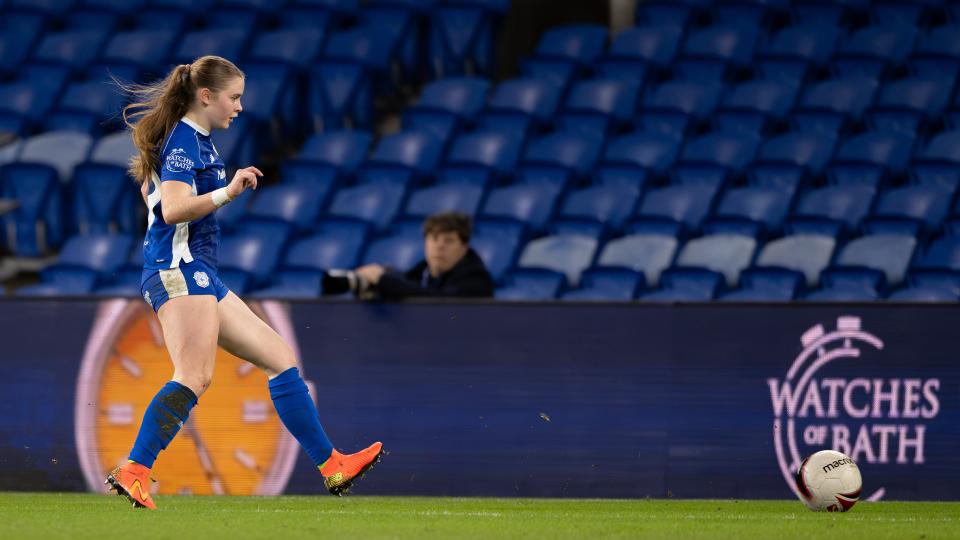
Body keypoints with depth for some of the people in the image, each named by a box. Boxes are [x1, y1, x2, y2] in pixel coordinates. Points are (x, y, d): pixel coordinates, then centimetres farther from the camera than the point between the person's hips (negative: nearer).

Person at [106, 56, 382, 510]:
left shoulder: (193, 140, 21)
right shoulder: (186, 140, -10)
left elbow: (149, 189, 37)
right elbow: (172, 208, -23)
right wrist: (227, 193, -32)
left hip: (199, 276, 11)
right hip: (179, 271, -11)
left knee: (279, 358, 9)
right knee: (195, 377, -24)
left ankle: (332, 466, 9)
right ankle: (133, 472, -30)